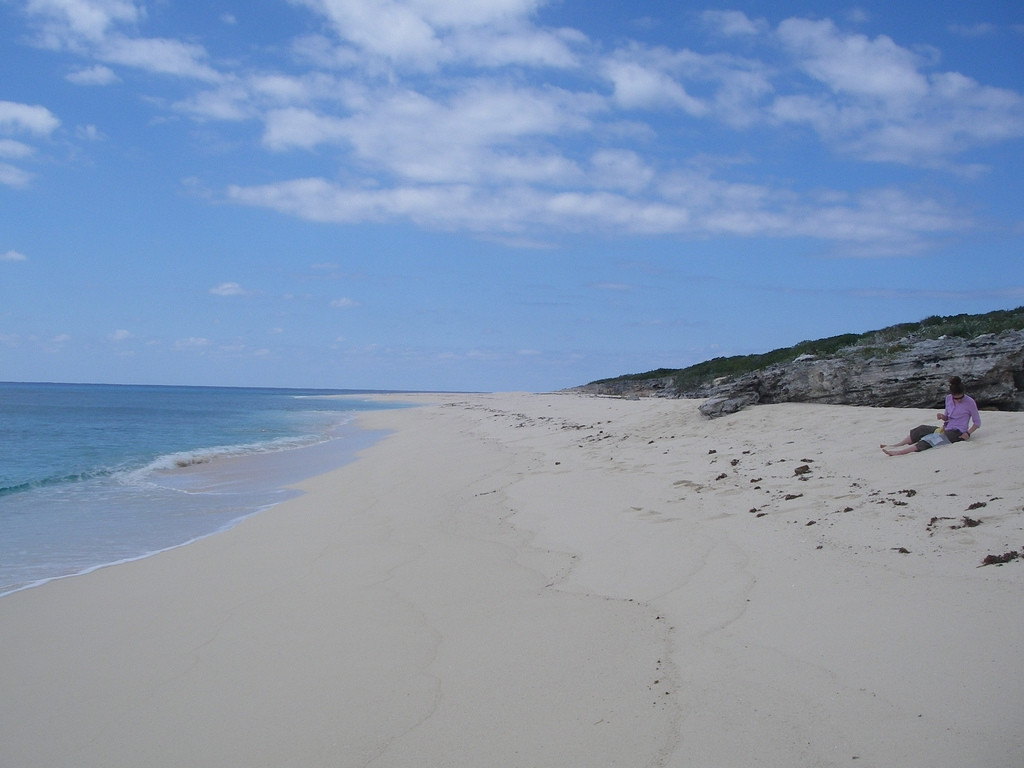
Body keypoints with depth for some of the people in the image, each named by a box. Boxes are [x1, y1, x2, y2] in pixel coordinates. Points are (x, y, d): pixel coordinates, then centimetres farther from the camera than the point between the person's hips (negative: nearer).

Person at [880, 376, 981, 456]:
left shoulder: (970, 402, -11)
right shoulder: (948, 398, 5)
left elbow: (977, 423, -3)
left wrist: (968, 433, -18)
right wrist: (942, 416, -6)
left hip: (957, 434, -7)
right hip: (946, 429, 7)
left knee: (933, 439, -28)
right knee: (922, 429, -10)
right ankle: (895, 446, -13)